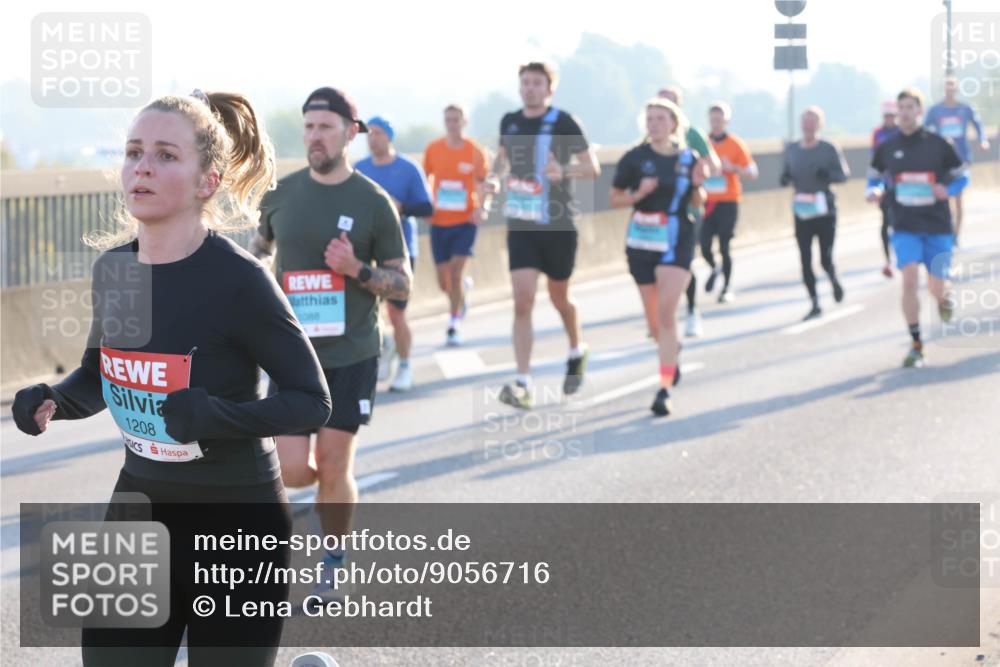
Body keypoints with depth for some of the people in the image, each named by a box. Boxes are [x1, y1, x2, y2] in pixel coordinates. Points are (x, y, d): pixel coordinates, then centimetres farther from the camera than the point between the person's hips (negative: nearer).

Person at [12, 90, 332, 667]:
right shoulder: (113, 268, -1)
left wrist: (219, 416, -30)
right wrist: (52, 401, -5)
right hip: (138, 514, 6)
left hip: (237, 528, -5)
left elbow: (312, 401, -14)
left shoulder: (238, 279, -18)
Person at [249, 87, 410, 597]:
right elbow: (261, 244, 23)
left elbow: (402, 285, -2)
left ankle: (332, 565, 23)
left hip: (352, 356, -2)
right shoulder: (281, 193, 2)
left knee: (335, 469, 1)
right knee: (294, 473, -6)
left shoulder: (373, 202, -5)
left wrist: (357, 269, -18)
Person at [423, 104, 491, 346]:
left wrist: (483, 207, -16)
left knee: (455, 273, -13)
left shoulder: (476, 151, -4)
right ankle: (462, 290, 42)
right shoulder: (433, 149, 1)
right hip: (439, 222, 2)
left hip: (465, 221, -2)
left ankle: (453, 327, -1)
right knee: (444, 283, 5)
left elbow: (483, 185, 2)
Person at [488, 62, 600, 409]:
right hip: (520, 224, 3)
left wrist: (563, 171, -26)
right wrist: (495, 176, 1)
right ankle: (523, 383, -12)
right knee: (522, 300, -9)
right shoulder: (509, 122, 4)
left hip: (558, 224, -2)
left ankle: (577, 351, 44)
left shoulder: (563, 123, -9)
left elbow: (592, 166, -7)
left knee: (558, 297, 13)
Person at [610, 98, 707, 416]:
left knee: (666, 313, -14)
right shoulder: (635, 158, -5)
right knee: (654, 317, 11)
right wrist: (640, 193, -18)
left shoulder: (687, 158, 0)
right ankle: (672, 354, 45)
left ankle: (665, 390, -15)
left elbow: (697, 202, 12)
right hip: (642, 243, 1)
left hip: (677, 242, -1)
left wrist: (698, 184, -9)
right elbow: (615, 199, -1)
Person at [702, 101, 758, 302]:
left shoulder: (736, 144, -2)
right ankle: (714, 269, 27)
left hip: (727, 202, -2)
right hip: (707, 201, 2)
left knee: (724, 248, -4)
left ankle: (726, 289, 10)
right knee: (704, 246, -5)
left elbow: (752, 173, -2)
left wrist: (732, 168, -18)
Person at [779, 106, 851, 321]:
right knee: (806, 261, -1)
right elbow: (787, 174, 17)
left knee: (826, 259, -2)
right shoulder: (791, 150, 6)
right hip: (802, 212, 3)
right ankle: (815, 304, 10)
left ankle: (833, 279, 34)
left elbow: (844, 174, -1)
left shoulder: (830, 149, -4)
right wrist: (785, 178, -8)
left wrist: (827, 174, -22)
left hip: (825, 211, -3)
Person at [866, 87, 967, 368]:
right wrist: (875, 192, -8)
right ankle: (916, 345, -8)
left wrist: (948, 190, -15)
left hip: (937, 227, 0)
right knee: (910, 279, -19)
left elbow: (962, 176, 6)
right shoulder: (886, 148, 1)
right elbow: (874, 179, 15)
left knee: (936, 289, 1)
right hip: (905, 227, 0)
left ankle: (944, 299, 41)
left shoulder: (937, 144, -3)